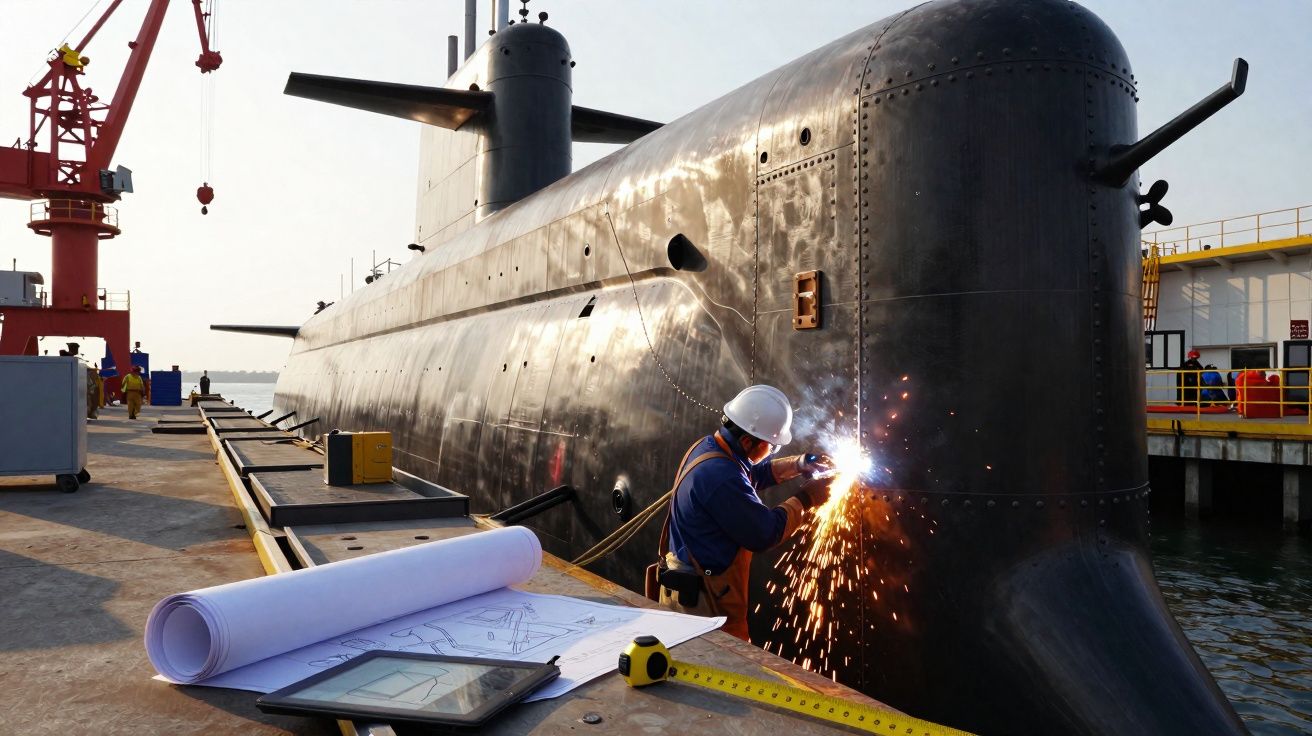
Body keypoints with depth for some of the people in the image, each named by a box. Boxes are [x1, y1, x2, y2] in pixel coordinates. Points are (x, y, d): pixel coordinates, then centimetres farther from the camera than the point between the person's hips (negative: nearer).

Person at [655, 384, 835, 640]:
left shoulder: (708, 446, 2)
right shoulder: (720, 477, -29)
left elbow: (758, 472, 20)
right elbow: (765, 533, -23)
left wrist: (800, 464, 6)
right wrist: (805, 499, -11)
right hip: (701, 599, -10)